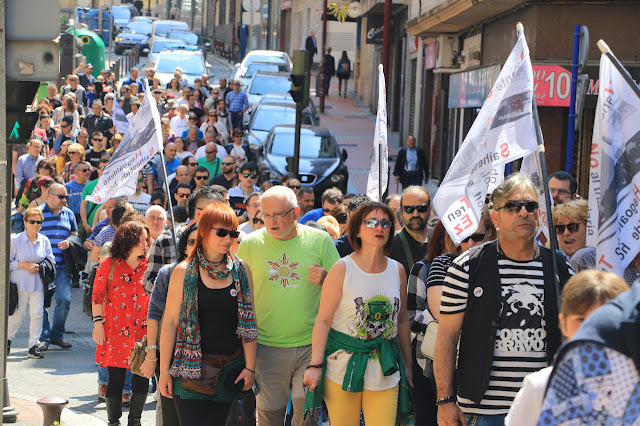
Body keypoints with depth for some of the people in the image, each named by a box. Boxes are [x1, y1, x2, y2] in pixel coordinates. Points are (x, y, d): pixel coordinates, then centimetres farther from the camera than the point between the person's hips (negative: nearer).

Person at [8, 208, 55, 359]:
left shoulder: (44, 241, 5)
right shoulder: (15, 240, -4)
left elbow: (51, 260, 12)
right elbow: (7, 262, -1)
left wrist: (39, 267, -7)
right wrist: (24, 265, -13)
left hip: (38, 283, 2)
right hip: (20, 283, -2)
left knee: (37, 313, -4)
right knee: (17, 313, 4)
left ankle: (34, 345, 5)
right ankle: (8, 339, 29)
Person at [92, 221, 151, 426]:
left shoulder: (148, 266, 7)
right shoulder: (109, 265, -2)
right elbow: (97, 296, 0)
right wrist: (98, 324, -6)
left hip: (142, 330, 3)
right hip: (116, 330, -3)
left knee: (142, 378, 2)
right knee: (116, 377, 1)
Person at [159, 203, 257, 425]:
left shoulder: (241, 270, 4)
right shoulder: (184, 272, -2)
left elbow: (249, 321, 4)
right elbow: (170, 322, -2)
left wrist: (250, 367, -2)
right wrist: (164, 371, -5)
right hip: (192, 369, -2)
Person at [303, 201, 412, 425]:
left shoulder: (398, 270, 7)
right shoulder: (342, 269, -5)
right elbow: (323, 321, -7)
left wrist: (408, 366, 17)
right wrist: (315, 365, -14)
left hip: (386, 374, 3)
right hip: (342, 370, -3)